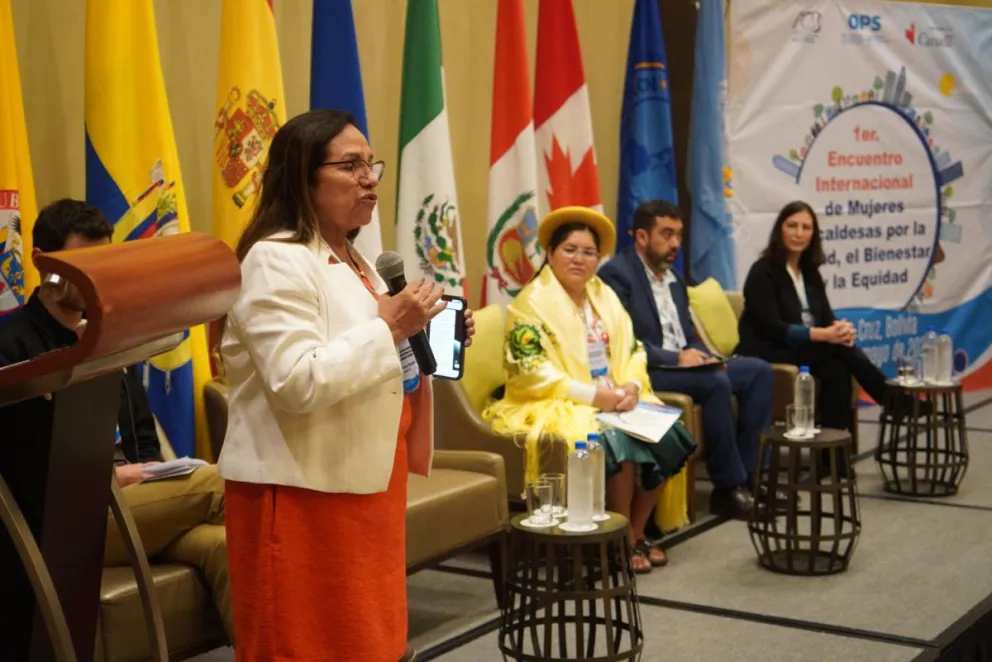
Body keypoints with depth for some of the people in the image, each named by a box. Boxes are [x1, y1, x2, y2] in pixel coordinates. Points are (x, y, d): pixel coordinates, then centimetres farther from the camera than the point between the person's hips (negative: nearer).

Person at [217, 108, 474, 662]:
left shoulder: (355, 262, 16)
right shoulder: (276, 261, -14)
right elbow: (298, 382, -24)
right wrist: (388, 328, -20)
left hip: (364, 486, 9)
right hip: (303, 494, -9)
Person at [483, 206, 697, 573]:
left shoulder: (604, 296, 14)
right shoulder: (532, 302, -9)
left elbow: (632, 350, 12)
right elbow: (529, 373, -17)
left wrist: (631, 385, -11)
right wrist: (592, 395, -22)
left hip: (614, 402, 7)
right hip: (557, 406, -7)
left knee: (667, 435, -15)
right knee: (616, 441, -31)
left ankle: (637, 530, -1)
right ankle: (624, 540, -12)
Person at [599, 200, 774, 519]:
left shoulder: (673, 279, 20)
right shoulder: (616, 274, -8)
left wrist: (701, 356, -4)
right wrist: (675, 358, -21)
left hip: (683, 365, 9)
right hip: (643, 372, -9)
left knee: (758, 370, -7)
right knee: (716, 382, -31)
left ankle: (749, 472, -8)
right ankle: (728, 487, -19)